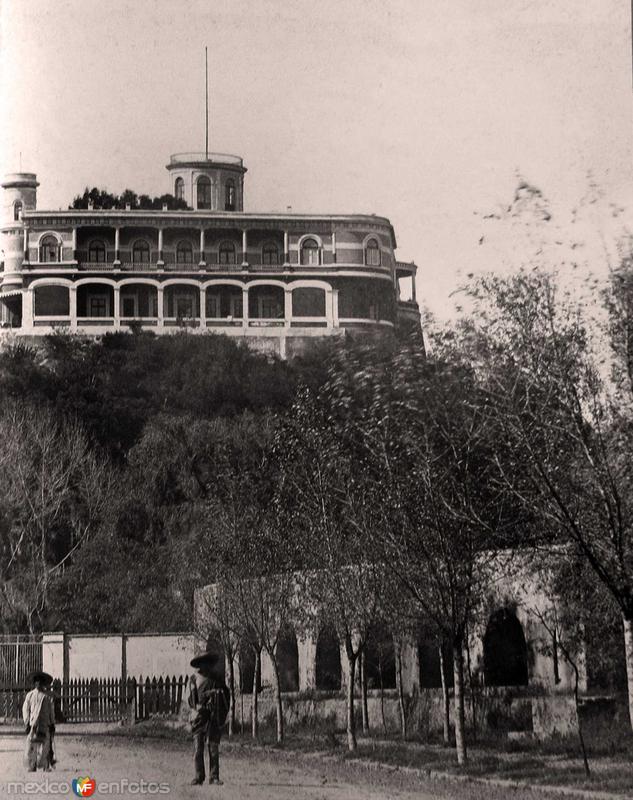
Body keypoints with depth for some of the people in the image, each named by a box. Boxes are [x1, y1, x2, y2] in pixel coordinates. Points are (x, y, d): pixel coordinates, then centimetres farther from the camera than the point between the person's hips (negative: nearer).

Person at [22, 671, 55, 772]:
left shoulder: (47, 696, 11)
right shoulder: (30, 695, 7)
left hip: (45, 725, 1)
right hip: (33, 725, -1)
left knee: (46, 746, -2)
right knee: (31, 748, -4)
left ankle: (46, 767, -4)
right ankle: (31, 767, -3)